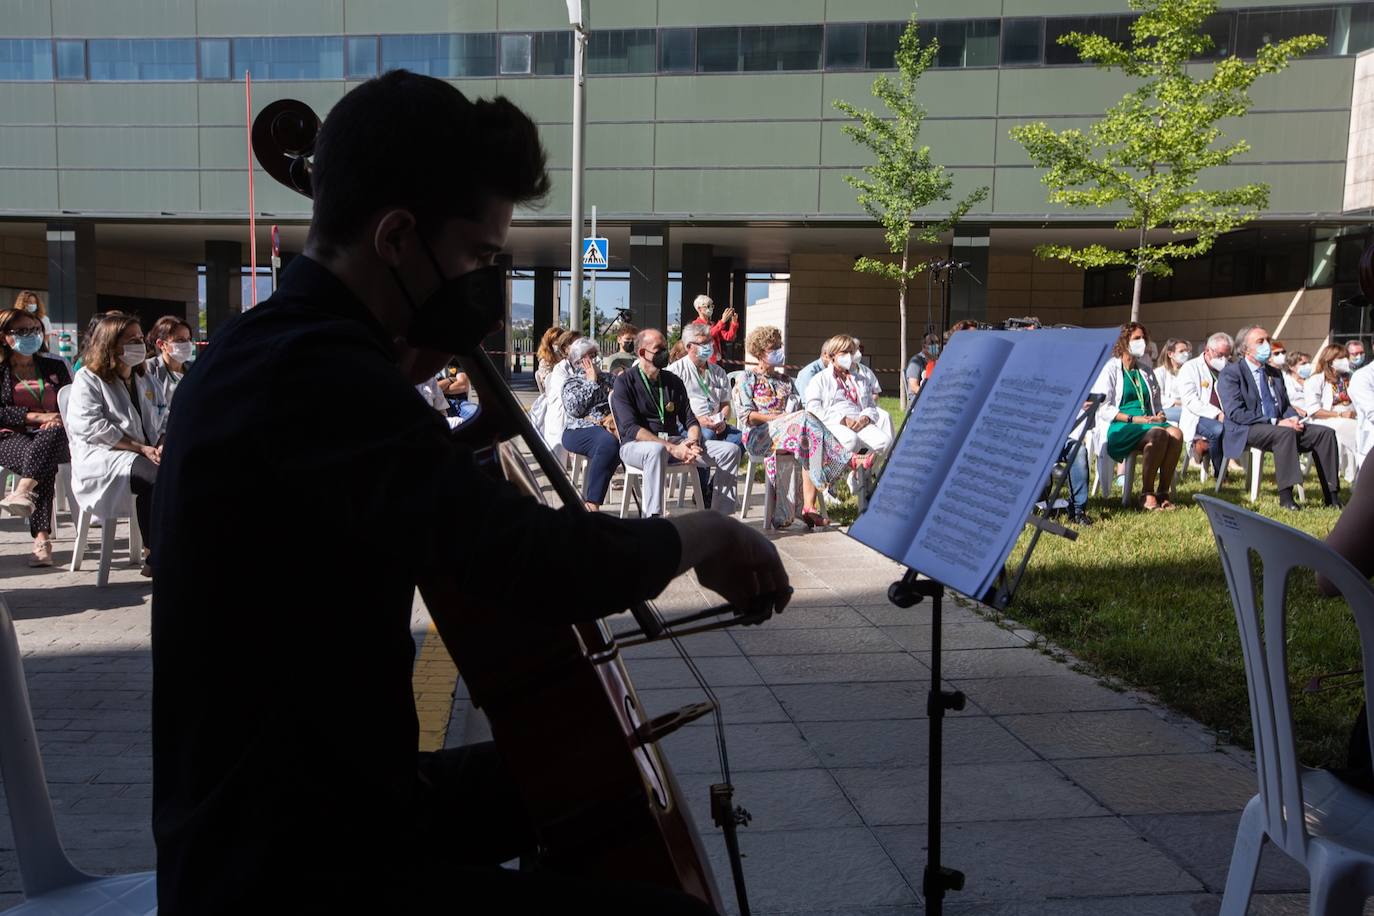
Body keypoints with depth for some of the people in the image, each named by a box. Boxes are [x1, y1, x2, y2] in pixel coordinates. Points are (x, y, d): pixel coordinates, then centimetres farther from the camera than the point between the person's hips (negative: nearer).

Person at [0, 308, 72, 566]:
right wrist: (37, 416, -15)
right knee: (46, 466, -38)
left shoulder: (55, 367, 21)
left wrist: (59, 419, -9)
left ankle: (22, 492, -53)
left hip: (51, 438, 2)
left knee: (54, 433, -39)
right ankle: (42, 539, -46)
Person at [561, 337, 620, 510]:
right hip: (578, 431, -3)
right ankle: (591, 502, -36)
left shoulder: (608, 378, 26)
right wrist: (591, 382, 0)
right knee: (608, 441, -37)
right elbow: (573, 409, -5)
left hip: (607, 428, 3)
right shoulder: (572, 382, 15)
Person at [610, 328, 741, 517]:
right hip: (636, 445, -6)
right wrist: (672, 448, -23)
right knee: (657, 450, -42)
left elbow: (689, 419, 12)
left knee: (730, 450, -9)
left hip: (674, 442, 6)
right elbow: (631, 429, -14)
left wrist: (693, 442, -13)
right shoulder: (625, 382, -3)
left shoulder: (673, 381, 16)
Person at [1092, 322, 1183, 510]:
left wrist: (1159, 415, 5)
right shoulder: (1111, 369, 2)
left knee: (1176, 433, -26)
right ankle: (1146, 494, -27)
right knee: (1159, 434, -34)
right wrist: (1132, 419, -17)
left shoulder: (1146, 373, 24)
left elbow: (1155, 403, 30)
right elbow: (1103, 408, -8)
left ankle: (1163, 492, -23)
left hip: (1147, 422, 6)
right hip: (1117, 429, -6)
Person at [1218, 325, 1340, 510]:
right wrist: (1275, 423, -20)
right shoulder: (1230, 373, -5)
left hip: (1279, 425, 8)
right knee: (1285, 433, -35)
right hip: (1246, 431, -8)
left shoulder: (1274, 373, 21)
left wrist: (1294, 418, -4)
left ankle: (1331, 496, -13)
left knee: (1325, 432, -11)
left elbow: (1286, 405, 23)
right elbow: (1235, 413, -16)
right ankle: (1285, 497, -35)